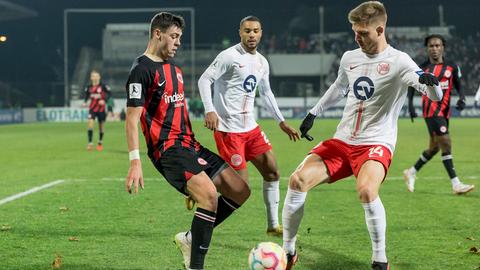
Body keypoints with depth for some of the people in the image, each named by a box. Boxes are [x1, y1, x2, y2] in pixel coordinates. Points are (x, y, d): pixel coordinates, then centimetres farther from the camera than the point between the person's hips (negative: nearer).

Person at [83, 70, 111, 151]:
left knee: (101, 126, 8)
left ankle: (100, 143, 27)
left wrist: (104, 100, -21)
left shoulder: (103, 86, -12)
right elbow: (87, 95, 13)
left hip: (101, 108, -1)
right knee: (90, 123, -17)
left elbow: (109, 93, -6)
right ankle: (90, 143, -14)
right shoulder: (89, 87, -3)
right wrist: (85, 102, -3)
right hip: (92, 108, 1)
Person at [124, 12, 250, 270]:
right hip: (167, 150, -9)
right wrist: (135, 162, -22)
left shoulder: (174, 68, 20)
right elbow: (132, 119, -14)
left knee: (240, 191, 4)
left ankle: (191, 238, 13)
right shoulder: (142, 70, -9)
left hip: (189, 145, 9)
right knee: (209, 194, -28)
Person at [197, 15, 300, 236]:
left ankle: (273, 225, 16)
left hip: (250, 127, 8)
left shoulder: (262, 62, 13)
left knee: (272, 170, 6)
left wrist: (281, 122, 25)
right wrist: (210, 110, -28)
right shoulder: (230, 56, -12)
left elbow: (266, 93, 26)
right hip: (228, 129, -8)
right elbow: (204, 80, -15)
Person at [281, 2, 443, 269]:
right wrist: (313, 114, 31)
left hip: (376, 144, -5)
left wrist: (430, 82, -42)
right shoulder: (349, 58, 8)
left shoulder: (398, 61, -10)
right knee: (298, 180, -15)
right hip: (342, 141, 5)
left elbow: (436, 96, -19)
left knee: (366, 190, -35)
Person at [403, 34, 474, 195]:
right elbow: (411, 86, 8)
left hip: (444, 111, 5)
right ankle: (456, 184, -13)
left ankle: (411, 173, 32)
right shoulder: (422, 68, 0)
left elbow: (458, 85, 13)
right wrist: (410, 106, -4)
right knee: (446, 143, -14)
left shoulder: (452, 67, 8)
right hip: (431, 110, -5)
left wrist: (462, 98, -7)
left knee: (434, 147, 12)